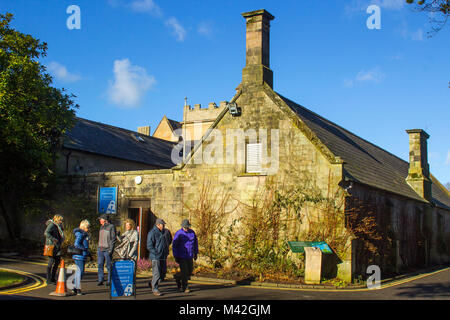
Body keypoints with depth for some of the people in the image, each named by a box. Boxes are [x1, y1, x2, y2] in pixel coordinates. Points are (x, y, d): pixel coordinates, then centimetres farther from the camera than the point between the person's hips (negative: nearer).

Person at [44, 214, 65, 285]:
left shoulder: (57, 226, 16)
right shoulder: (51, 225, -11)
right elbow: (46, 233, -25)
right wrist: (53, 239, -33)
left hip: (57, 246, 9)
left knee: (58, 261, 9)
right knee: (51, 261, -9)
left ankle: (53, 278, 19)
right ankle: (48, 280, -3)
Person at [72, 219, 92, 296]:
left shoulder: (84, 234, 17)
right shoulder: (80, 234, -13)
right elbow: (77, 244, -22)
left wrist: (89, 254, 22)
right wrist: (85, 249, -19)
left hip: (82, 256, 10)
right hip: (79, 255, -10)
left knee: (78, 271, 13)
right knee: (80, 271, -6)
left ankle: (75, 288, 20)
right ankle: (78, 289, -1)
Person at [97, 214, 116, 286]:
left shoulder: (111, 227, -6)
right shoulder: (101, 227, 16)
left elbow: (113, 239, -9)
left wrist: (111, 249, -16)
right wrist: (98, 249, 16)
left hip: (107, 249, -6)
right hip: (100, 249, 6)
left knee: (108, 266, -2)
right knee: (100, 265, 1)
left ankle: (109, 281, 6)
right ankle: (100, 280, 5)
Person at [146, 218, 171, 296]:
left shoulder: (163, 232, 16)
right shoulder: (152, 233, -10)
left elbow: (166, 243, 28)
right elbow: (149, 246, -15)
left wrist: (166, 252, 17)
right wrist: (156, 253, -17)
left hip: (163, 257, 8)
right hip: (155, 257, -8)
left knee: (163, 273, 10)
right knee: (157, 273, -5)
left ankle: (153, 283, 30)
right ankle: (155, 289, 6)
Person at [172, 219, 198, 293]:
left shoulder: (192, 232, 3)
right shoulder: (179, 233, -10)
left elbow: (195, 243, 15)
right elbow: (174, 245, -8)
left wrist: (195, 253, 13)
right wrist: (176, 256, -11)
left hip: (190, 256, 5)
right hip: (181, 256, -5)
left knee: (190, 271, 10)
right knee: (184, 272, -6)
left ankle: (177, 277, 34)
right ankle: (184, 287, 8)